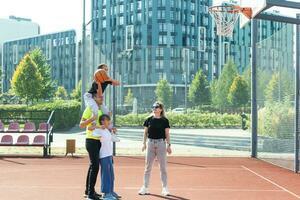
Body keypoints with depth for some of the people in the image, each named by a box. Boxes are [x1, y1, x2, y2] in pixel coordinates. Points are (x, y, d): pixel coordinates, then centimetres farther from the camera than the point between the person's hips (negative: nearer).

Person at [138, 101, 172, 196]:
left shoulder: (165, 120, 1)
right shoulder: (149, 120, 6)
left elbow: (167, 134, 2)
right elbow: (145, 132, 9)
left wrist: (168, 145, -5)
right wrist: (144, 143, 1)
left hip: (161, 143, -2)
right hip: (150, 143, 2)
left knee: (163, 167, 2)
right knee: (148, 166, 4)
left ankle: (165, 188, 10)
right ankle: (145, 188, 11)